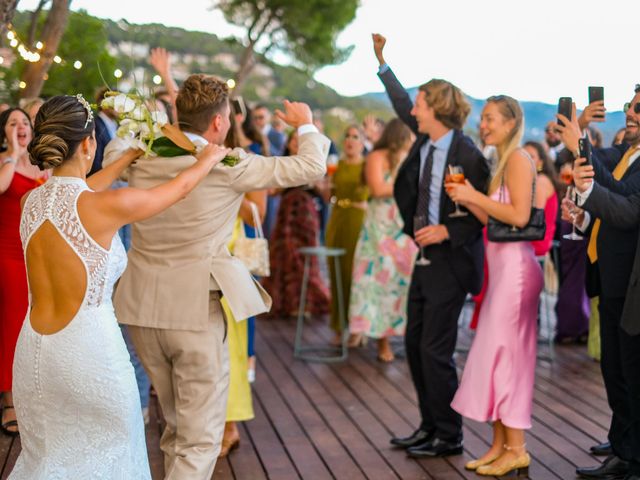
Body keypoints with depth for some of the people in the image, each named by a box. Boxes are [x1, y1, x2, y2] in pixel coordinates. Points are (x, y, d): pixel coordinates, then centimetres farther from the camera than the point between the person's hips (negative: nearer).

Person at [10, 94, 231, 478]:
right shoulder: (109, 206, -17)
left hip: (35, 350, 6)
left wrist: (128, 158, 33)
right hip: (88, 349, -5)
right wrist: (210, 157, 20)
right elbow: (181, 186, 0)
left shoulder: (31, 201, 0)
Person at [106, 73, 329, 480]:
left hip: (143, 308, 6)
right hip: (196, 310, -6)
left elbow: (113, 151, 28)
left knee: (177, 425, 22)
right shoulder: (229, 165, -12)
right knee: (200, 439, 3)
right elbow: (312, 166, -4)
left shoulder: (142, 157, 2)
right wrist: (305, 125, 14)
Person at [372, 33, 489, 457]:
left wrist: (447, 231, -21)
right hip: (426, 255, 9)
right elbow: (403, 108, 22)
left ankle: (449, 438, 10)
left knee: (435, 349, -5)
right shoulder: (425, 140, 5)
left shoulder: (466, 154, -18)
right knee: (415, 343, 13)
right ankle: (429, 427, 25)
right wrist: (382, 61, 26)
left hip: (451, 259, -9)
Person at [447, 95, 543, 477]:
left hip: (515, 265, -9)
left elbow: (520, 216, -20)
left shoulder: (519, 159, -10)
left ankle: (517, 449, 4)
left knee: (506, 353, -5)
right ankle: (501, 445, 17)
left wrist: (475, 195, -14)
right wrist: (467, 199, 4)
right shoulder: (503, 161, 17)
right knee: (499, 353, 10)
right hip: (502, 265, 9)